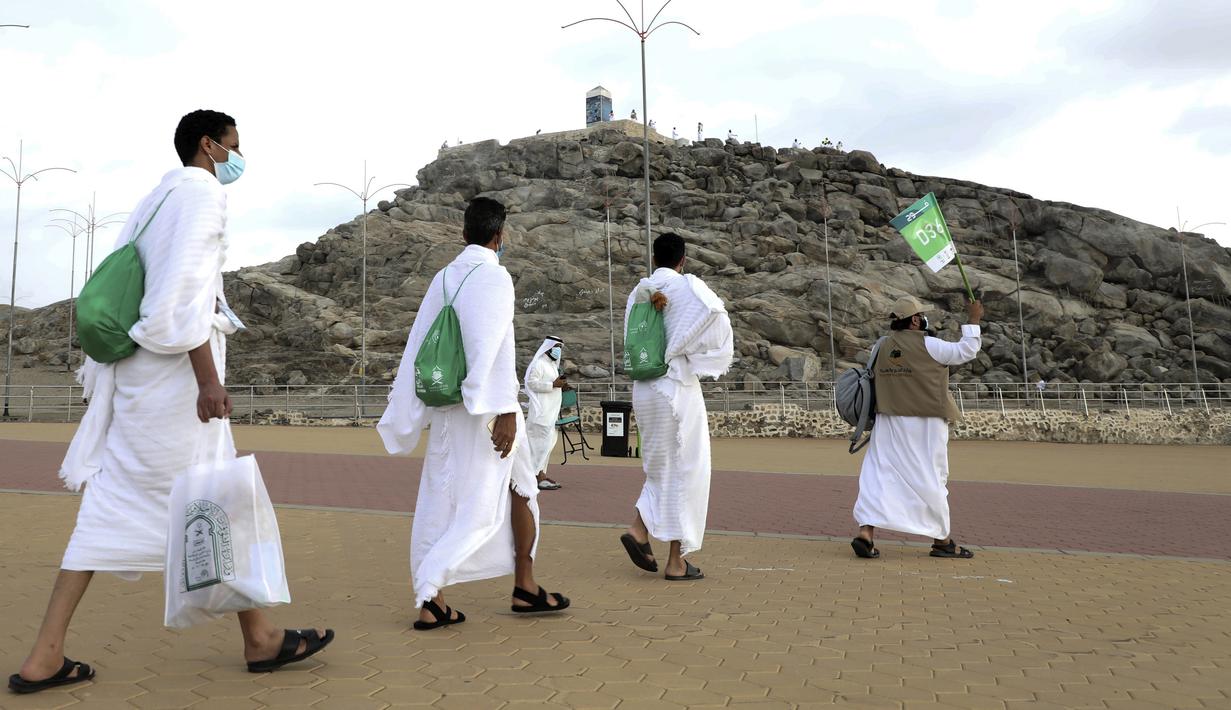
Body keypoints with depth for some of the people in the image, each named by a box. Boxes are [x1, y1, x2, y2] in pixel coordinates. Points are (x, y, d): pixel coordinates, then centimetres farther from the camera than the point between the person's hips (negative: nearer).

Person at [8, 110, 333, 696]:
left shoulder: (152, 202, 22)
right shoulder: (201, 191, -6)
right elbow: (184, 287, -19)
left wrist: (105, 374, 21)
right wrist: (208, 376, -22)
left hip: (138, 370, 9)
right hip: (177, 365, -9)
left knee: (112, 509, 8)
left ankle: (45, 657, 8)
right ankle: (260, 639, 11)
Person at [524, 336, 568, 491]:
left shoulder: (552, 364, 22)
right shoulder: (539, 363, -8)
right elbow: (532, 382, -18)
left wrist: (560, 386, 9)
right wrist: (553, 384, -20)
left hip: (550, 411, 10)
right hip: (541, 410, -10)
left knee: (547, 443, 9)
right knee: (542, 442, -13)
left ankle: (542, 475, 12)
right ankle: (539, 478, -14)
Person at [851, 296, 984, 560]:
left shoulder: (883, 347, 6)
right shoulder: (927, 345, -10)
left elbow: (874, 381, 13)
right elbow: (966, 351, -1)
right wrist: (973, 320, 10)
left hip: (888, 422, 5)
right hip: (924, 425, -4)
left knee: (879, 475, 2)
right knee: (931, 480, 7)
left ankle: (866, 532, -13)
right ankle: (942, 540, 20)